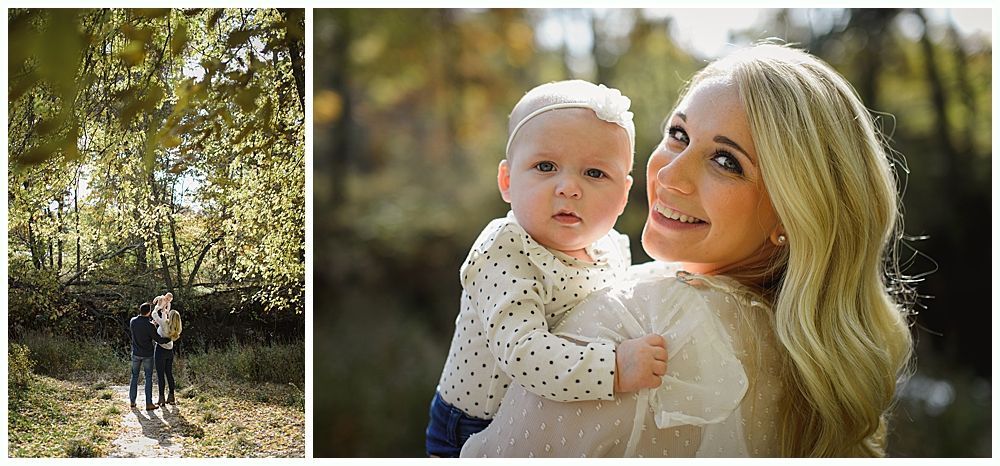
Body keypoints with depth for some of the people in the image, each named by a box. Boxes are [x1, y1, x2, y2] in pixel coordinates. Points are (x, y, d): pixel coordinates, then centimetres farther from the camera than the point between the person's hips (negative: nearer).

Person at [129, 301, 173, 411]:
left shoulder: (132, 321, -6)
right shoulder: (149, 326, -20)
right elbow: (159, 340, -15)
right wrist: (171, 338, 2)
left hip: (136, 353, 4)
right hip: (147, 355, -4)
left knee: (134, 377, 15)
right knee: (148, 378, 4)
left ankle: (132, 402, 17)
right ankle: (149, 404, 5)